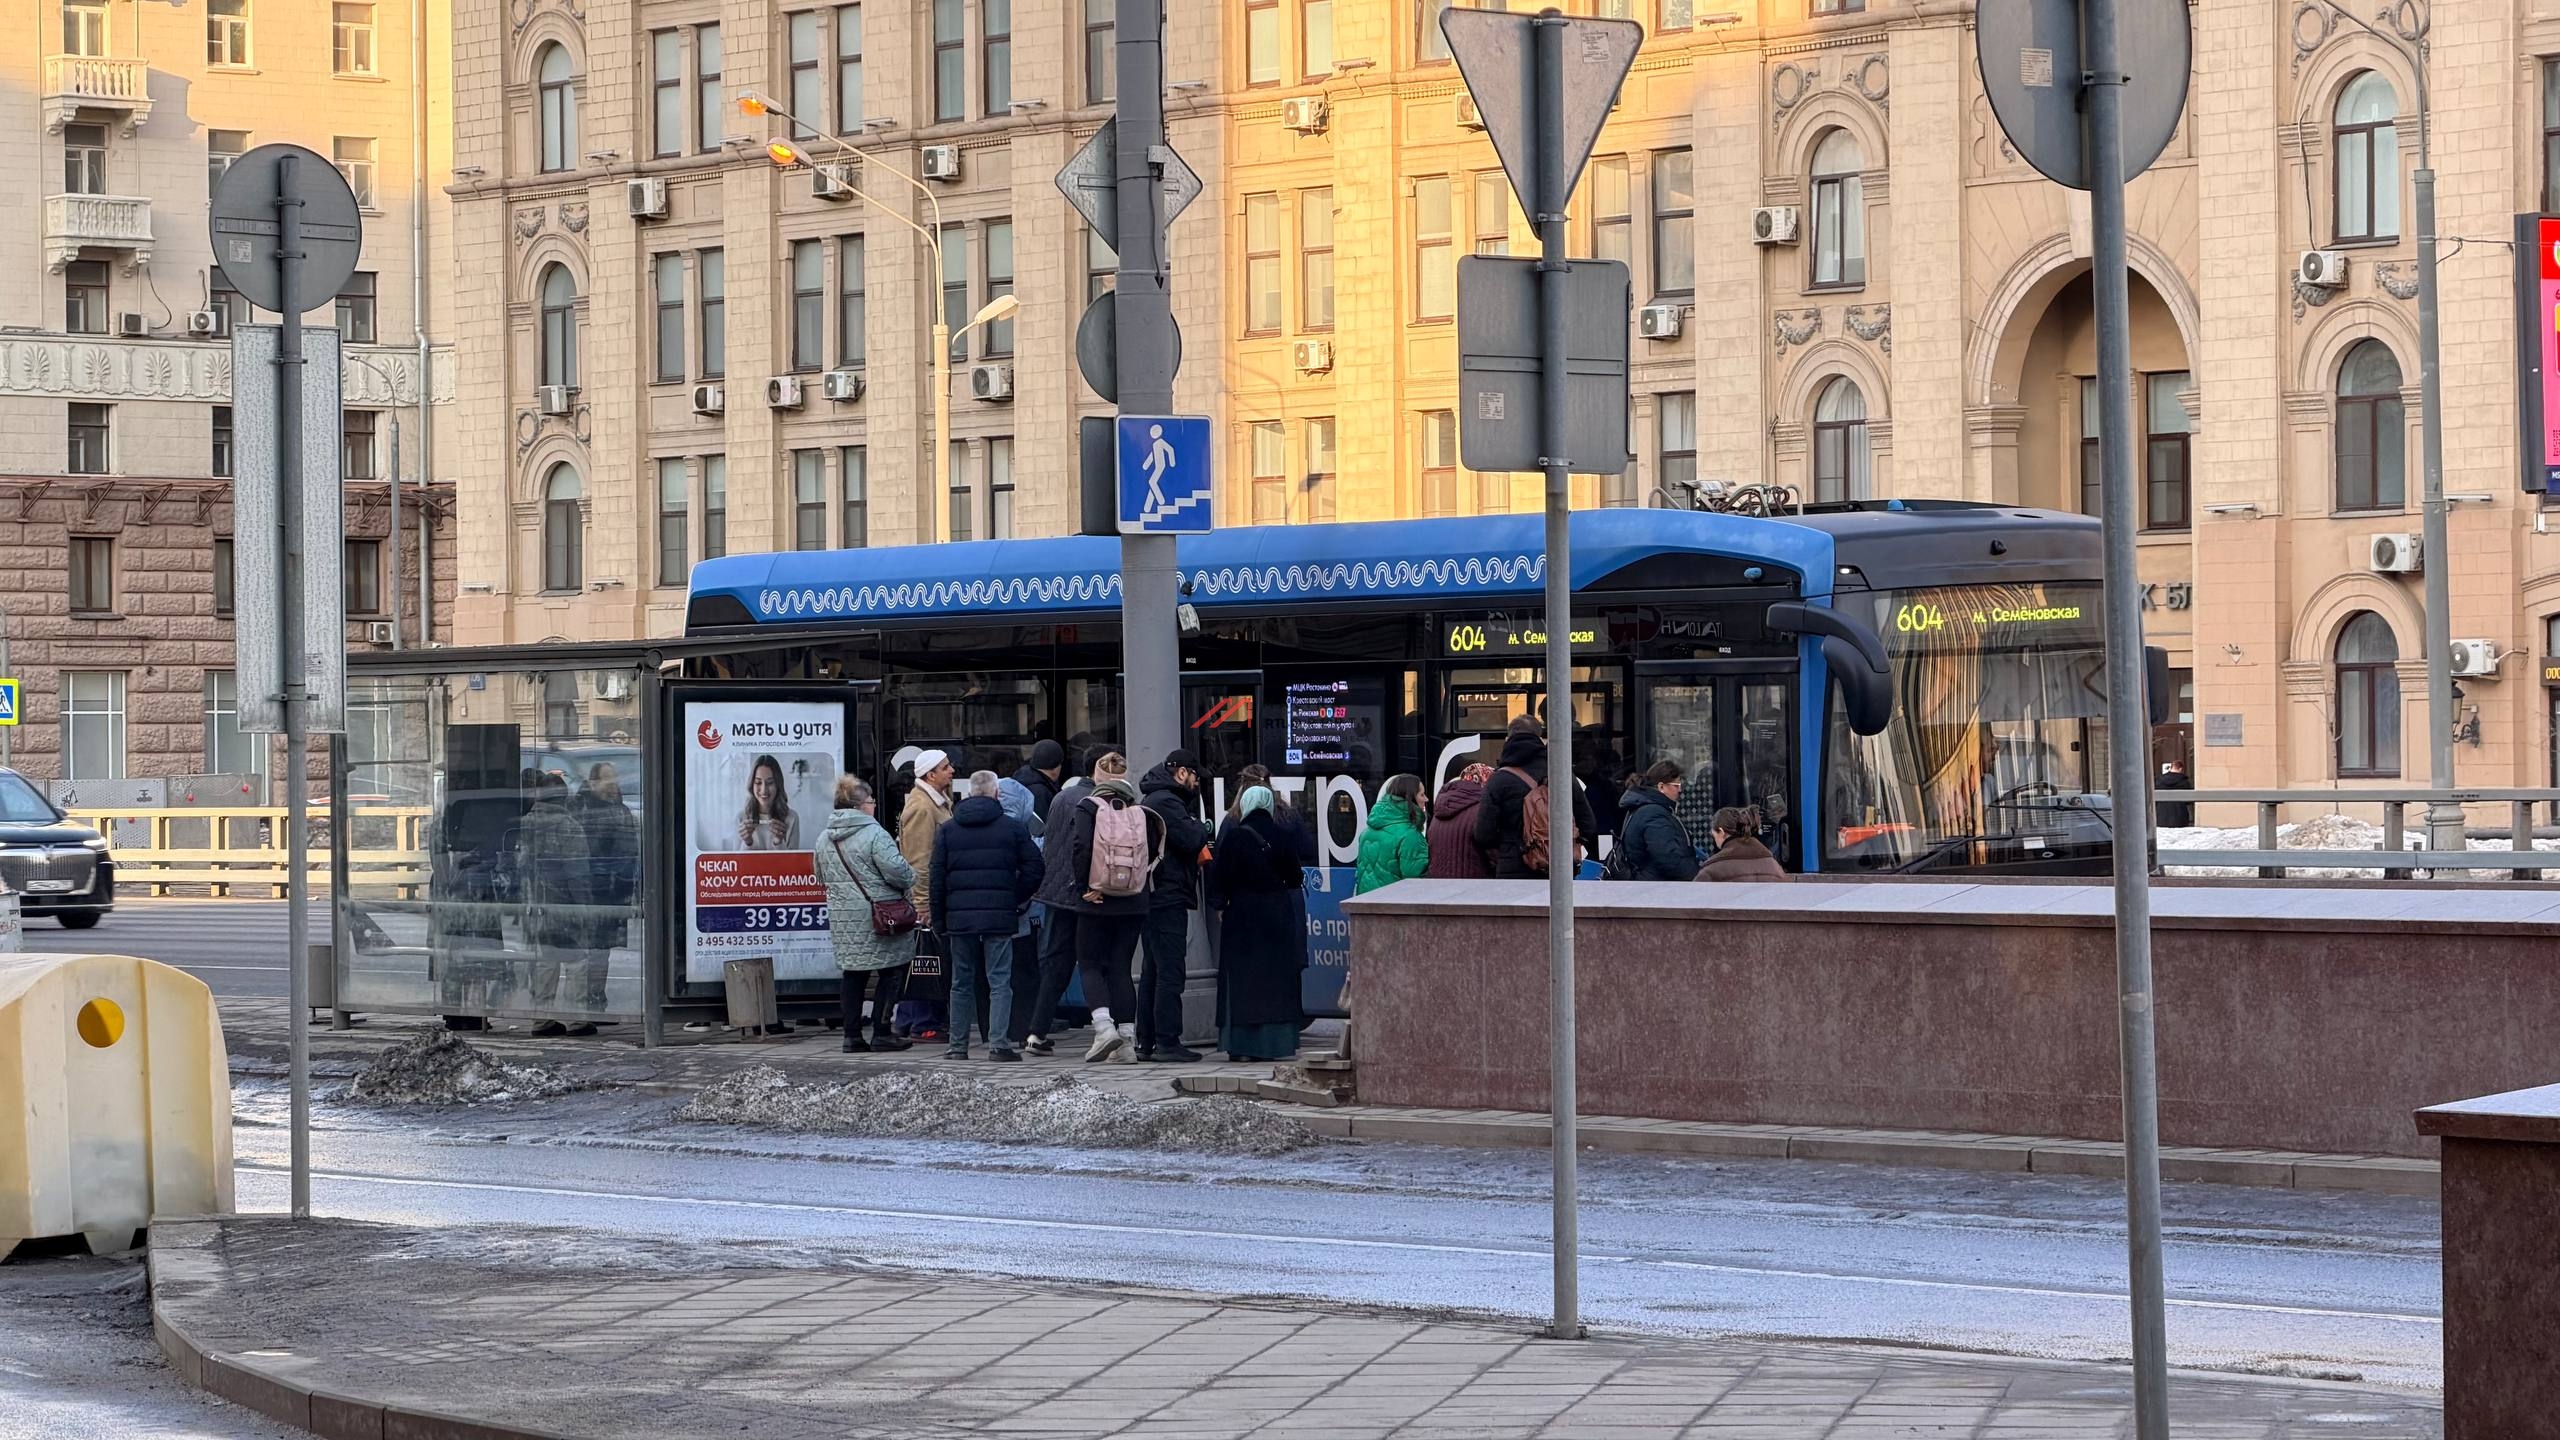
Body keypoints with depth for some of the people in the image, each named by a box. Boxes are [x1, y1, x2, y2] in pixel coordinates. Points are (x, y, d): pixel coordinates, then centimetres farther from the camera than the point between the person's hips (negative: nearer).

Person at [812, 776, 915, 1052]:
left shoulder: (824, 839, 10)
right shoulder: (873, 833, -13)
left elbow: (822, 878, 20)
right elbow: (897, 870, -19)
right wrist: (910, 879, 1)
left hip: (841, 916, 7)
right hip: (877, 914, -7)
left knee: (851, 973, 12)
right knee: (891, 972, 1)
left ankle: (852, 1035, 11)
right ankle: (881, 1033, -1)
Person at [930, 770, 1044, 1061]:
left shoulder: (947, 830, 7)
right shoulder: (1013, 827, 1)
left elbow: (937, 879, 6)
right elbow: (1033, 870, -2)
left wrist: (939, 921, 10)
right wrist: (1016, 900, 12)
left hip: (959, 916, 2)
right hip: (999, 916, -2)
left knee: (962, 982, 11)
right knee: (1000, 981, 0)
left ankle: (958, 1045, 13)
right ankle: (999, 1043, -8)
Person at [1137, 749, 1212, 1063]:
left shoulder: (1152, 800, 20)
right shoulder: (1166, 802, -13)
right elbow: (1191, 840, -20)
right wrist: (1203, 828, -1)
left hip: (1152, 897, 11)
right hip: (1169, 897, -11)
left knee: (1152, 971, 14)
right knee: (1170, 971, -9)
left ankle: (1146, 1042, 17)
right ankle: (1167, 1043, -11)